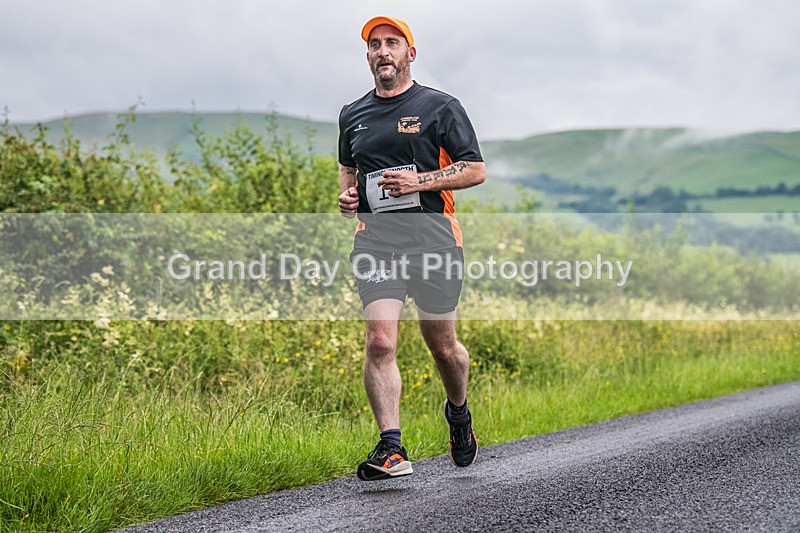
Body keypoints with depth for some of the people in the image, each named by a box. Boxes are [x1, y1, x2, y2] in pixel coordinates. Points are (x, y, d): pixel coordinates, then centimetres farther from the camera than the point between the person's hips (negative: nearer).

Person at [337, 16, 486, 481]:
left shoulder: (440, 107, 3)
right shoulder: (353, 115, 17)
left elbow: (477, 170, 0)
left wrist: (419, 181, -12)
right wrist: (346, 195, 8)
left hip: (431, 231, -2)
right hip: (375, 237, 3)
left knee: (442, 344, 6)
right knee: (380, 341, -13)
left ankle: (459, 413, 36)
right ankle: (391, 449, -15)